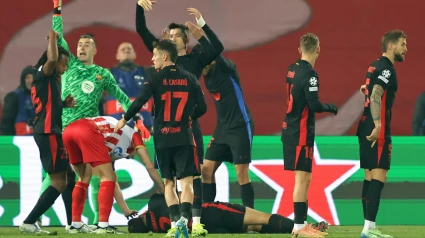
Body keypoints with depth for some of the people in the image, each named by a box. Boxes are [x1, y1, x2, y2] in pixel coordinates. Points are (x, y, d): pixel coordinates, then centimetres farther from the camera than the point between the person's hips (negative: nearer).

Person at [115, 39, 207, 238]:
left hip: (162, 138, 0)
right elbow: (201, 108, 2)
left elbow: (139, 102, -13)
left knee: (168, 183, 13)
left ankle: (175, 221, 0)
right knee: (186, 182, -3)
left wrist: (125, 120, 4)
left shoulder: (156, 79, -4)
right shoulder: (189, 79, 3)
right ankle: (184, 218, -26)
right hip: (184, 137, 0)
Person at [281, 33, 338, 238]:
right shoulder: (309, 74, -16)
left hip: (290, 128, 9)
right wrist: (331, 108, -3)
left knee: (304, 178, 15)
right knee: (302, 178, -7)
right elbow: (314, 105, -20)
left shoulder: (292, 69, 9)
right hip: (301, 131, -9)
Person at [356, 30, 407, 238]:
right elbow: (375, 97, -23)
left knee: (370, 177, 11)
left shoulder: (376, 67, 17)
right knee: (378, 176, -12)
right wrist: (378, 126, -32)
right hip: (376, 132, -10)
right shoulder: (386, 69, -12)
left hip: (367, 129, 10)